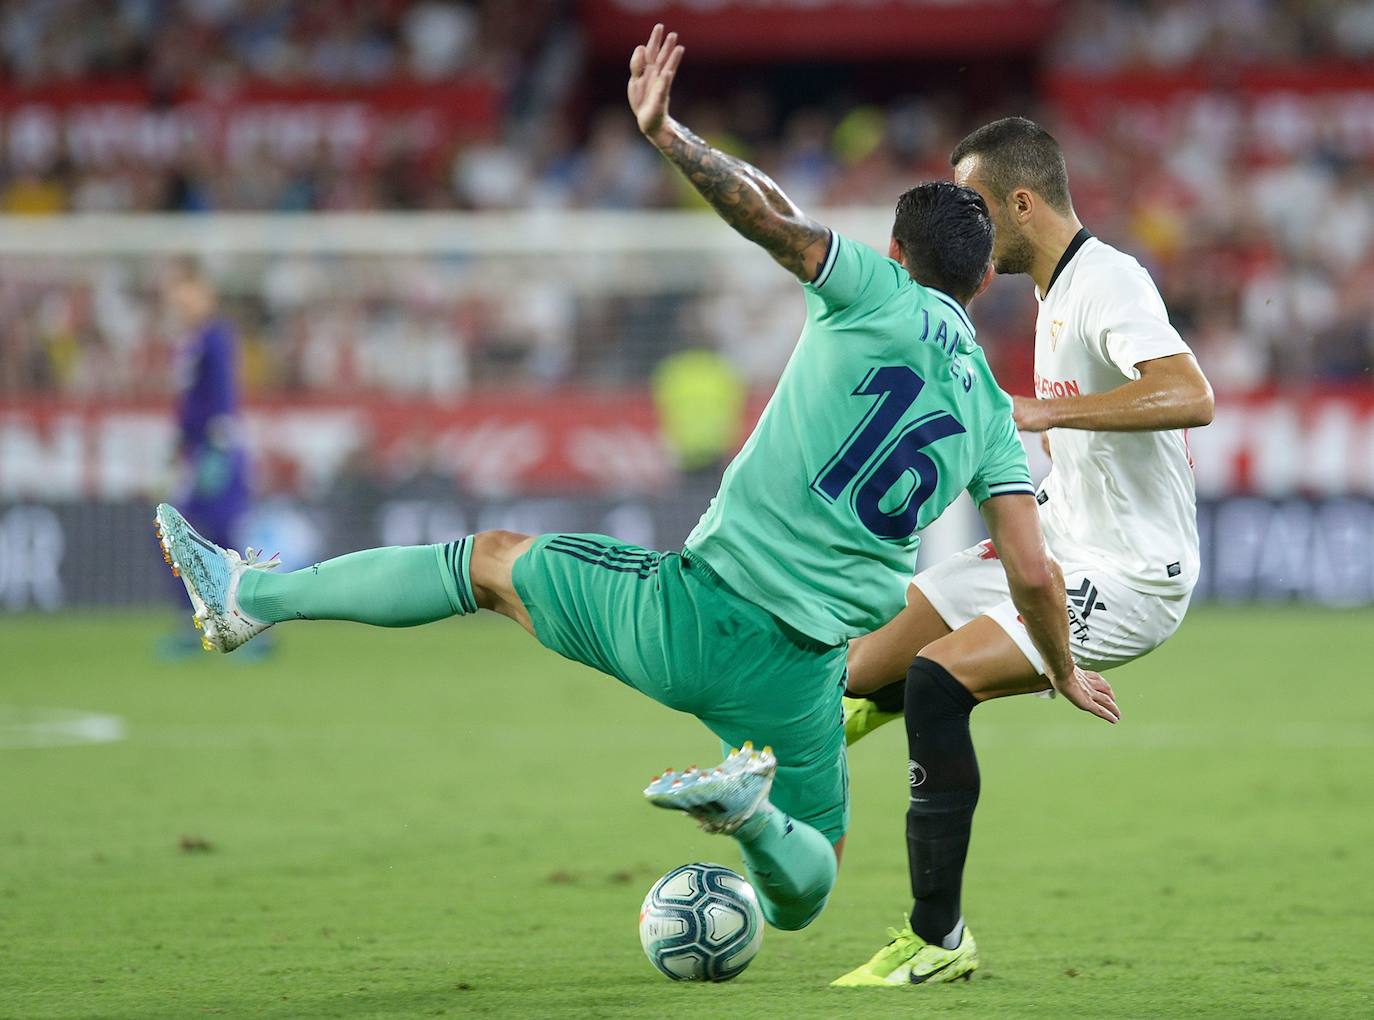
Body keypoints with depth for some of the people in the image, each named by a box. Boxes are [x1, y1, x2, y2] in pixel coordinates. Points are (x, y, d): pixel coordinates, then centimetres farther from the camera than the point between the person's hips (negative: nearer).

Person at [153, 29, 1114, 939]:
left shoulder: (876, 297, -2)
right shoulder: (991, 416, 8)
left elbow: (770, 217, -19)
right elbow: (1035, 574, 6)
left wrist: (665, 132, -21)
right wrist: (1066, 672, 23)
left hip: (694, 614, -2)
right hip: (800, 675, 2)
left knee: (493, 559, 22)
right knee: (802, 892, 20)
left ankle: (252, 595, 24)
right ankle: (750, 803, -15)